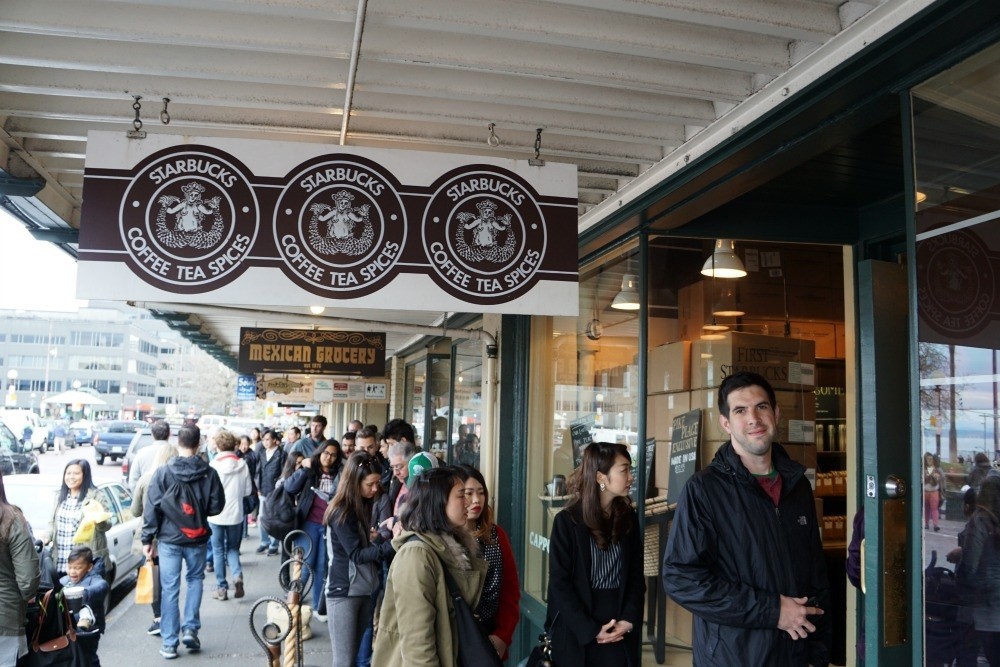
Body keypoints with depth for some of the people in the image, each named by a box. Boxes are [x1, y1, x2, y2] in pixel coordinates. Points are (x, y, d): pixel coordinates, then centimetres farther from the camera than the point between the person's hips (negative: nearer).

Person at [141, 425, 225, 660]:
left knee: (169, 589, 6)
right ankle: (190, 628, 11)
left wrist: (147, 539, 1)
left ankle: (169, 642, 11)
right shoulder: (209, 473, -7)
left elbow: (152, 508, -7)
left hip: (169, 538, -1)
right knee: (195, 579, 21)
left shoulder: (163, 472, -9)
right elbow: (216, 506, -2)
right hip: (197, 538, 1)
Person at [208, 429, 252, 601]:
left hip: (216, 514, -2)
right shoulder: (242, 465, -5)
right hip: (235, 513, 2)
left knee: (218, 550, 9)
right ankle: (237, 576, -8)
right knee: (232, 548, 16)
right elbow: (248, 491, 1)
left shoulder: (213, 465, -12)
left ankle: (221, 588, 12)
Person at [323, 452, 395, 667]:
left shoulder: (363, 506, 9)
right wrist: (391, 545, -31)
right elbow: (357, 554, -21)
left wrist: (377, 538, -6)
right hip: (343, 592, -8)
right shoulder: (341, 512, -16)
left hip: (365, 590, 8)